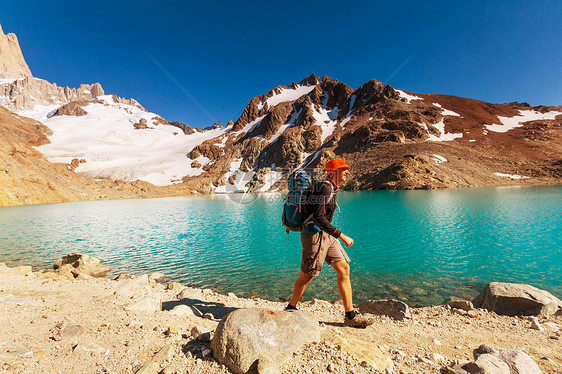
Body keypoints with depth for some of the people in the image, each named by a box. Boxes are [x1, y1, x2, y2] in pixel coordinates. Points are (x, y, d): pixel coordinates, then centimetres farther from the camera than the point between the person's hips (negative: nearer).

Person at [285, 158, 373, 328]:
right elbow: (319, 217, -26)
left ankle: (350, 316, 17)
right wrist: (342, 236, -25)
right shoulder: (325, 188, -19)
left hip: (326, 235, 10)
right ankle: (290, 308, 28)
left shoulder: (332, 188, 12)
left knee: (344, 269, 7)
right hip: (314, 235, -9)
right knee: (307, 275, 5)